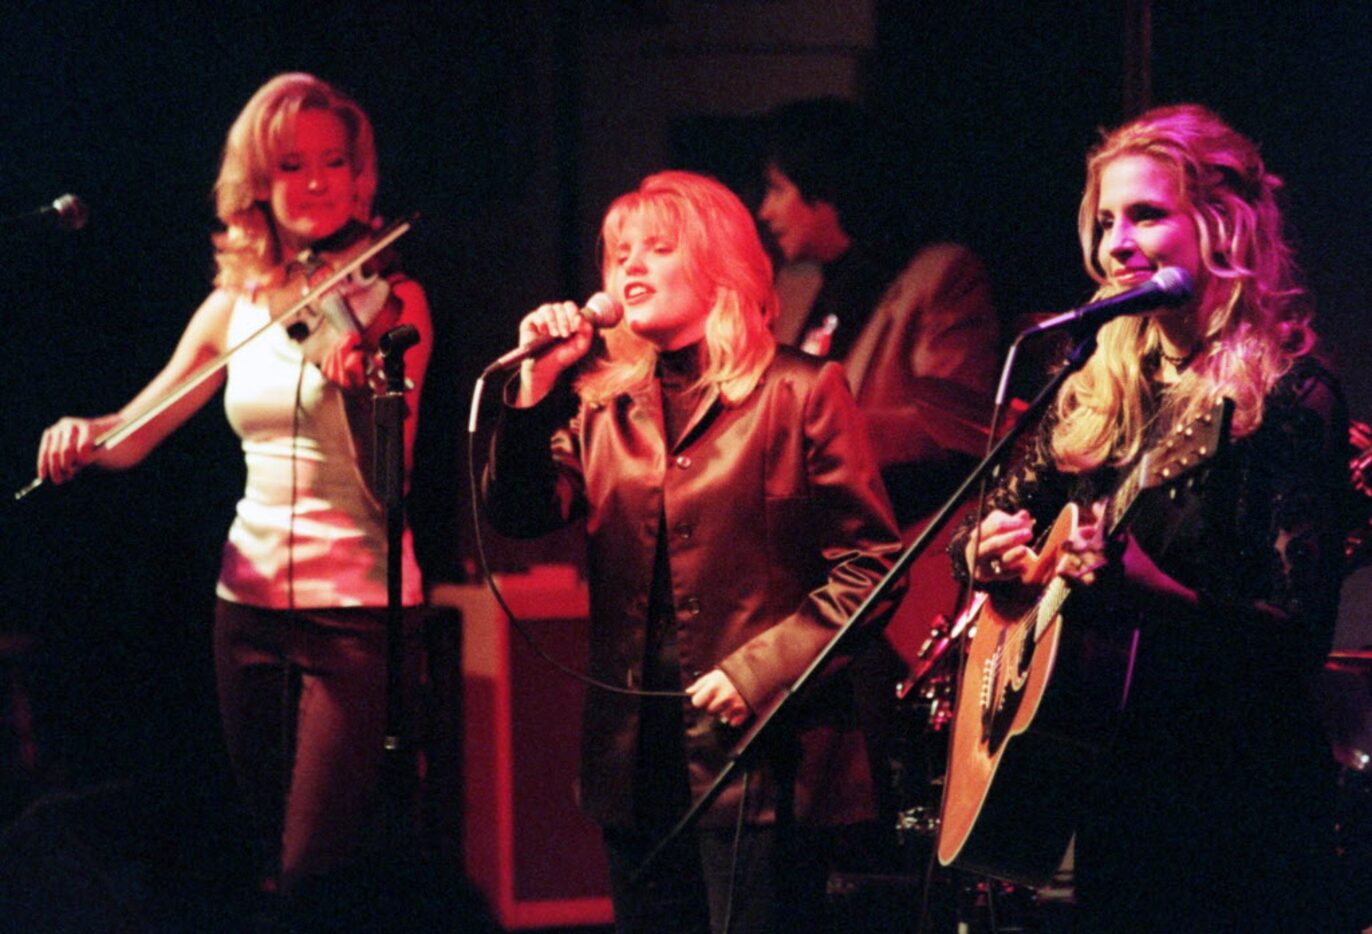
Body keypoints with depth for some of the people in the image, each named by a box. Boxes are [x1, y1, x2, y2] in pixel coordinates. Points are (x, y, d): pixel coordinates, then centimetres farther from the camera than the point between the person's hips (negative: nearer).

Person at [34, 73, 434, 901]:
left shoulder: (391, 301, -5)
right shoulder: (233, 308, 7)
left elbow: (389, 484, -14)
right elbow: (134, 434, 9)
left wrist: (358, 386, -33)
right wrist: (85, 435, -14)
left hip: (357, 606, -5)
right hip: (252, 596, 5)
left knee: (314, 869, -13)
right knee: (273, 853, 13)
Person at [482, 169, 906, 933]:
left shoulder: (798, 392, -3)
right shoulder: (602, 404, 13)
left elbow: (870, 566, -6)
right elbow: (524, 516, 1)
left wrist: (760, 673, -15)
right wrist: (537, 387, -10)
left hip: (759, 755, -5)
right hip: (638, 756, 5)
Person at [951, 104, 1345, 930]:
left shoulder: (1287, 397, -11)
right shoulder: (1098, 393, 9)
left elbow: (1294, 635, -18)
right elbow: (1003, 517, 19)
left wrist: (1127, 578, -29)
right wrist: (986, 549, -4)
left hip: (1233, 807, -6)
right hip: (1105, 790, 6)